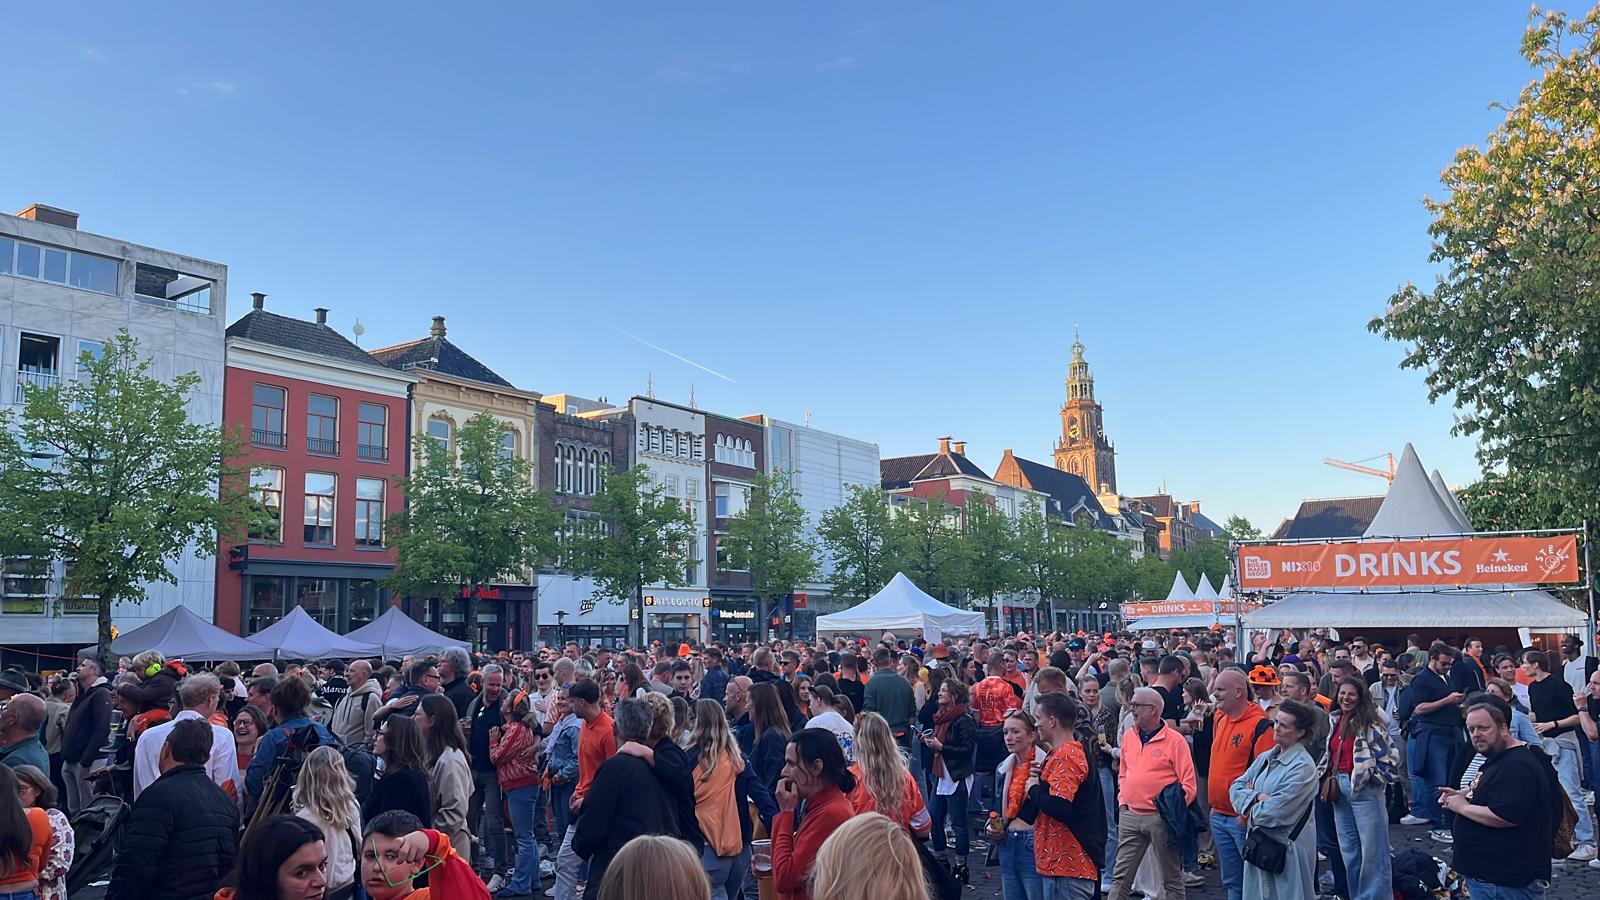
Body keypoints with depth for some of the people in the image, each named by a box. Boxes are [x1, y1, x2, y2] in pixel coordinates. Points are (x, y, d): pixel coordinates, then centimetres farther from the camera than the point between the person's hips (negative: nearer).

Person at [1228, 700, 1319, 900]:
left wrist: (1250, 808, -4)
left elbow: (1275, 812, -20)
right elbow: (1236, 787, 5)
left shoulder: (1303, 767, -16)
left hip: (1286, 850, -8)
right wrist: (1257, 797, -13)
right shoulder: (1266, 758, 9)